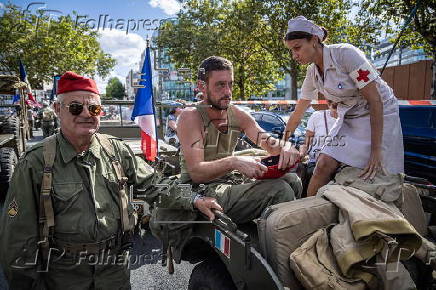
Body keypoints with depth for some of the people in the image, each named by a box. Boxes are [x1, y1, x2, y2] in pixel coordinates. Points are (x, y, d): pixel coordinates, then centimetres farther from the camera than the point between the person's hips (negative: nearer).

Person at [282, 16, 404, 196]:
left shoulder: (346, 54, -21)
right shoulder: (312, 73, -2)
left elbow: (375, 101, -21)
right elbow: (297, 115, 8)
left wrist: (376, 151, -23)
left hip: (380, 116, -4)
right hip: (348, 119, 5)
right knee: (323, 166, -13)